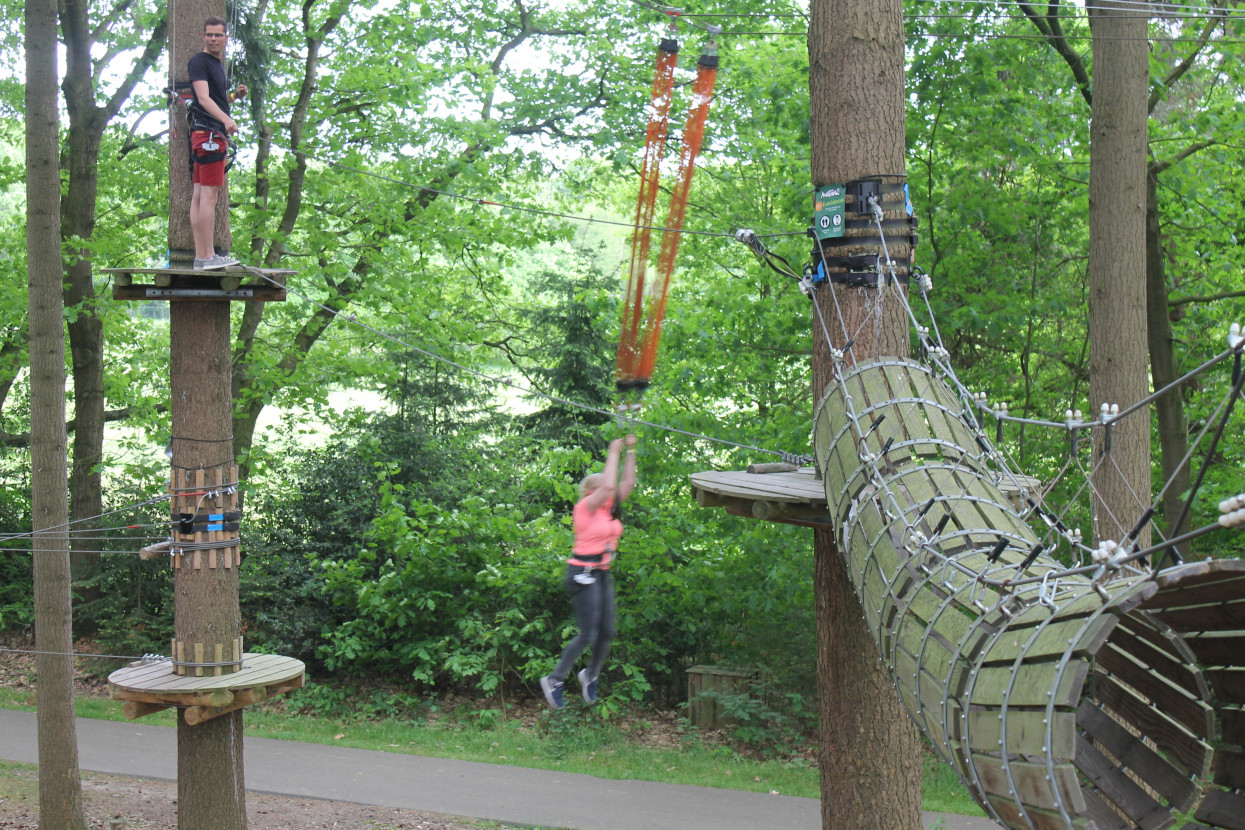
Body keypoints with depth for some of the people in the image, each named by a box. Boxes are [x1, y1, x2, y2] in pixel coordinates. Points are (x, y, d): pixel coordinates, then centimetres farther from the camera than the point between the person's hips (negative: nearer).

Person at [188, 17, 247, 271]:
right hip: (208, 133, -10)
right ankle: (208, 256, -14)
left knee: (200, 195, 8)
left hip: (216, 134, 10)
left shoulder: (218, 64, 22)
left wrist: (234, 95, 15)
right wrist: (226, 119, -35)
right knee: (208, 195, -12)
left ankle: (200, 257, 9)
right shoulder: (199, 62, -6)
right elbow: (203, 99, -20)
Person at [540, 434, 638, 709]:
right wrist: (614, 452, -12)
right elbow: (609, 485, -22)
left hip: (602, 573, 8)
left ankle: (591, 675, 28)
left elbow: (627, 484, 12)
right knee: (588, 634, -7)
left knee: (607, 631, 8)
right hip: (583, 572, -8)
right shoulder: (585, 507, -10)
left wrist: (630, 451, 8)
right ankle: (555, 680, 4)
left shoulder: (607, 509, 12)